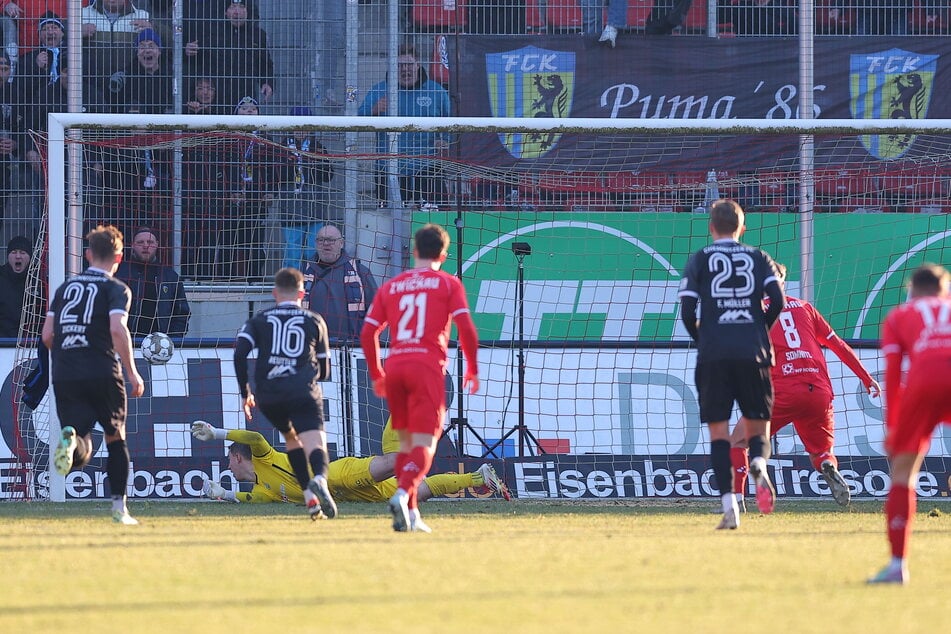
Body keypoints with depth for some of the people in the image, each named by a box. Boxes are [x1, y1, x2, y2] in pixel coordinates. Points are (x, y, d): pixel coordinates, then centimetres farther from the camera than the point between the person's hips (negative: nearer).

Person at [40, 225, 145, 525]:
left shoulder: (66, 287, 16)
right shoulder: (116, 289, 2)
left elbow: (47, 335, 13)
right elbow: (118, 330, -14)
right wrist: (132, 373, -8)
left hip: (65, 376, 3)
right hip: (103, 373, -3)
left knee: (80, 453, -2)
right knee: (116, 438, 17)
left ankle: (70, 438, -38)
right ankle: (119, 508, 13)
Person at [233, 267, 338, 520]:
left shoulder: (260, 319, 16)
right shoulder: (314, 321, 17)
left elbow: (240, 352, 1)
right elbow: (324, 371, 21)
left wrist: (245, 392, 9)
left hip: (268, 395, 2)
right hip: (303, 393, -2)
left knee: (291, 438, 25)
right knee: (315, 445, -13)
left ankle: (310, 499, 16)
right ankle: (320, 479, -48)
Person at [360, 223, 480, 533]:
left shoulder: (390, 287, 16)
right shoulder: (448, 284, 6)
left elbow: (368, 333, 12)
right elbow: (466, 327, -4)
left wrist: (376, 374, 21)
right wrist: (472, 368, 8)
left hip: (394, 366, 4)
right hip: (428, 365, -4)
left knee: (406, 441, 14)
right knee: (424, 443, -7)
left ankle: (410, 514, 9)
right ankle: (403, 494, -31)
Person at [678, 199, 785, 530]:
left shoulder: (700, 259, 8)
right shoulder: (758, 257, 12)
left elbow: (688, 310, -1)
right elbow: (777, 300, -1)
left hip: (713, 354, -1)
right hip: (753, 354, 1)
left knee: (718, 430, 2)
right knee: (757, 427, 10)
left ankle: (729, 505, -13)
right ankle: (759, 465, -25)